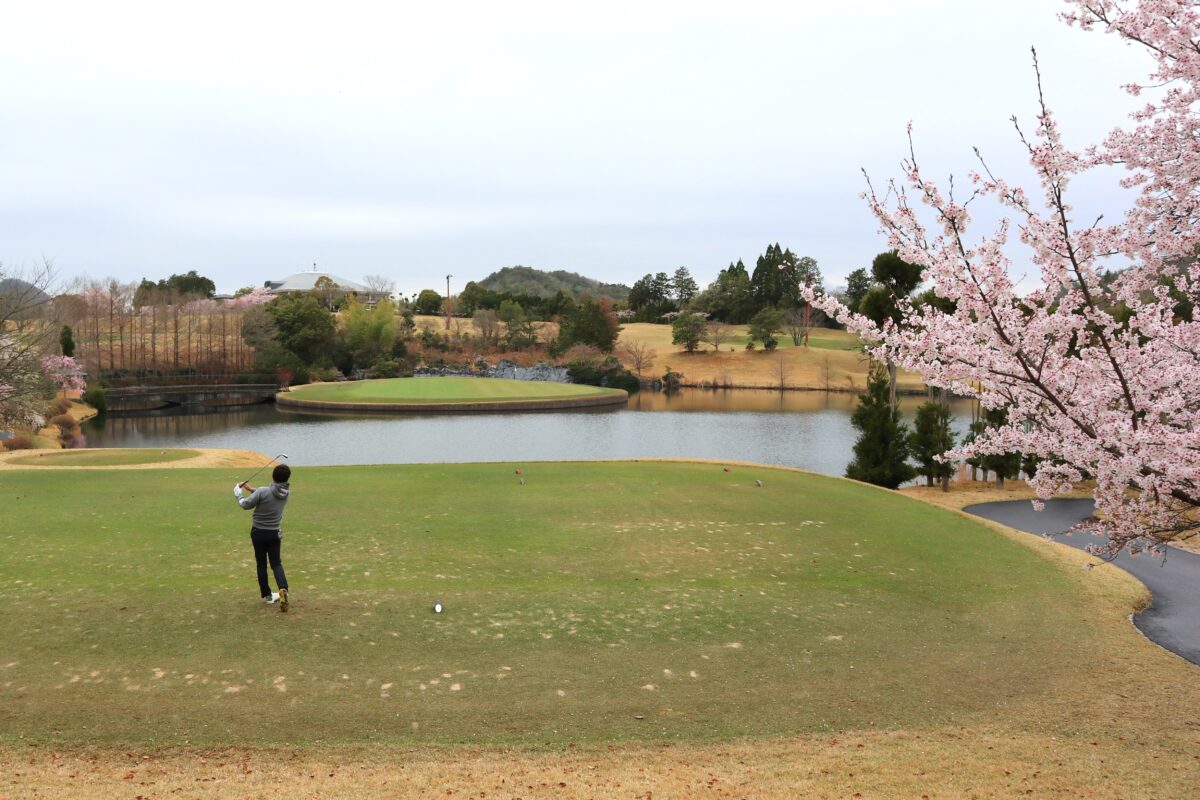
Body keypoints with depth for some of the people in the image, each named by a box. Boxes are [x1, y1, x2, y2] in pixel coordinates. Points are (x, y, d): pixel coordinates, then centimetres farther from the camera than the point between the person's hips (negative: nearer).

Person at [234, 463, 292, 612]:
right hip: (275, 533, 2)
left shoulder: (262, 491, -24)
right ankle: (283, 589, -15)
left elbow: (246, 505, -10)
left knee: (261, 564, 13)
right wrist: (252, 489, 13)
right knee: (276, 563, 11)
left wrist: (238, 493, 8)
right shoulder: (286, 492, -10)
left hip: (258, 532, -2)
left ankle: (267, 595, 18)